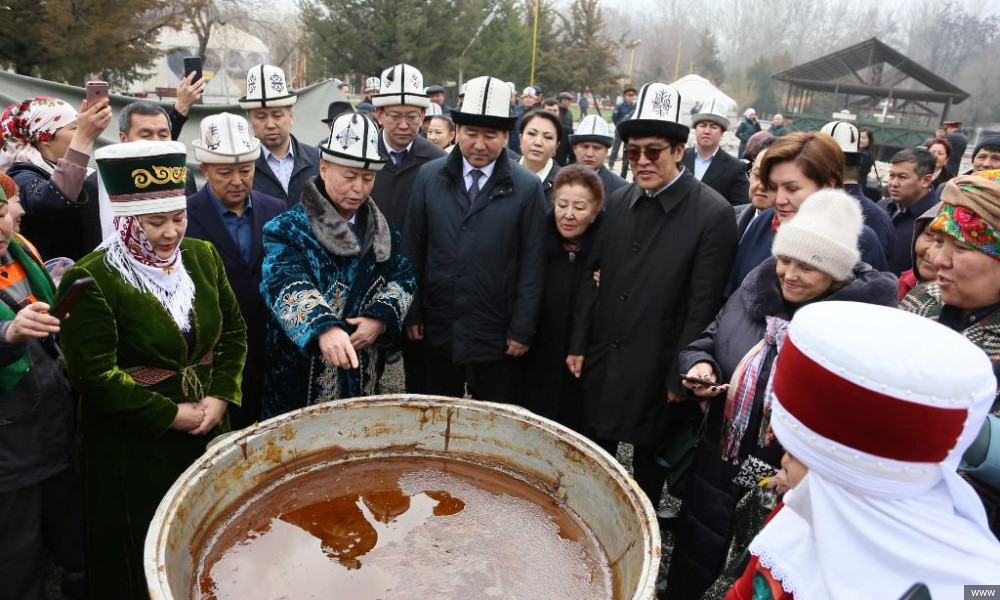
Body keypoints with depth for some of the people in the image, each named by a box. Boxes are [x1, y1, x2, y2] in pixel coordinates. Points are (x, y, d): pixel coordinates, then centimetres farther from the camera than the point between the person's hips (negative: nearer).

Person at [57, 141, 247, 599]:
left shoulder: (202, 257, 1)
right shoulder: (90, 280, -15)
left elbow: (234, 332, 6)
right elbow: (96, 375, -17)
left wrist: (221, 396, -6)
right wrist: (172, 415, -15)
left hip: (207, 428, 5)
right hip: (131, 444, -4)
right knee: (142, 557, 11)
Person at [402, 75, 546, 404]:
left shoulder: (527, 187, -5)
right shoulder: (429, 176, 1)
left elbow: (532, 265, -4)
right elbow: (412, 250, 5)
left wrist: (522, 330, -5)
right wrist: (412, 313, 3)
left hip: (495, 336, -2)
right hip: (438, 330, 2)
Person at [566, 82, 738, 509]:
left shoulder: (714, 214, -13)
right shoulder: (619, 202, 3)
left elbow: (703, 306, -13)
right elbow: (592, 276, 7)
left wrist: (679, 377, -11)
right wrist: (578, 344, 4)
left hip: (655, 372, -4)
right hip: (602, 361, 4)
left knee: (647, 462, 15)